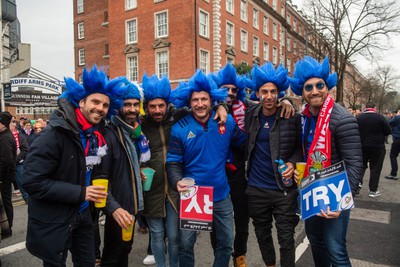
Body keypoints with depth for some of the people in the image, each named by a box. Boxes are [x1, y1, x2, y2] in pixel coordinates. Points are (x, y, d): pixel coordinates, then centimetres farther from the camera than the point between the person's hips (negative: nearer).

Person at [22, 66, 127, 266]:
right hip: (53, 221, -6)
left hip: (83, 215, 7)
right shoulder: (56, 133, -21)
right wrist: (80, 193, -25)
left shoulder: (98, 134, 2)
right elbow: (32, 181, -24)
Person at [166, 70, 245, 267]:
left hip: (221, 195, 3)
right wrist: (177, 181, -27)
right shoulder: (179, 128, -11)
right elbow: (173, 162, -12)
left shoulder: (227, 122, -3)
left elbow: (243, 142, 14)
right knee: (185, 244, 9)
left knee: (226, 242, 18)